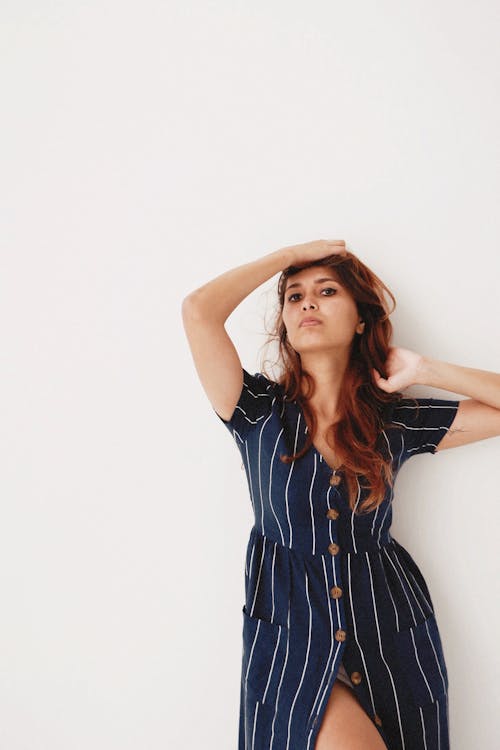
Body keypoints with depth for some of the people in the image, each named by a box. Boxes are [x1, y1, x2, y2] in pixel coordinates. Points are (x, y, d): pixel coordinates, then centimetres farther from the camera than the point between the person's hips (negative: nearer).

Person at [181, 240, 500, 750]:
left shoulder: (396, 421, 1)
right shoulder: (259, 411, -5)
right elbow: (198, 310, -17)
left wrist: (425, 372, -5)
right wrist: (290, 255, -7)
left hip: (390, 635, 3)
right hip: (290, 636, -2)